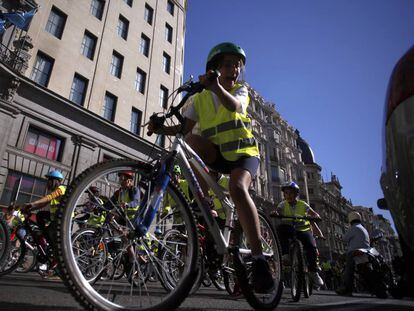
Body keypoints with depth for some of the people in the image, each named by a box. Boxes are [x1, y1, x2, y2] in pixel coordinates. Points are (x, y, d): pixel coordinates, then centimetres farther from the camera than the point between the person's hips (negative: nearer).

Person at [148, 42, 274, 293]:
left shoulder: (241, 90, 6)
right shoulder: (199, 98, 11)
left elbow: (234, 105, -20)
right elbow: (186, 126, -2)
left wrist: (216, 87, -40)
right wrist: (162, 129, -20)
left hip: (243, 153, -2)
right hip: (216, 156, 2)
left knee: (238, 188, -33)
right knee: (193, 140, -29)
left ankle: (259, 258, -26)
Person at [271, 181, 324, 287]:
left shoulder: (303, 204, 4)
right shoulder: (283, 204, 4)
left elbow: (315, 215, 3)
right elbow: (277, 211, -12)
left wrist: (316, 217, -21)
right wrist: (274, 213, -37)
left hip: (303, 229, 0)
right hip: (289, 230, 0)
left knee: (311, 246, -26)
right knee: (281, 227, -33)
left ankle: (314, 272, -5)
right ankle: (285, 254, -28)